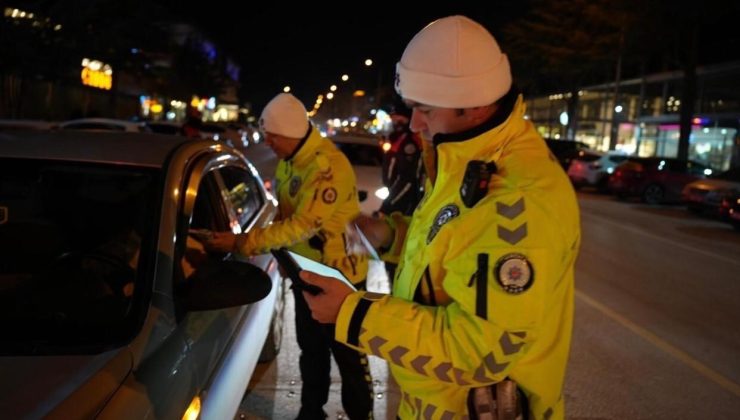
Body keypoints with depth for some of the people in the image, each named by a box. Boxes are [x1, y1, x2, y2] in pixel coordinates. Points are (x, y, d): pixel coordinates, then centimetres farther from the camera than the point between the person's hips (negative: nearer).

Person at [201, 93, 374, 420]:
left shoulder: (329, 167, -26)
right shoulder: (288, 161, 2)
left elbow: (301, 224, -30)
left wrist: (241, 242, -29)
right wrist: (257, 244, -1)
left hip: (338, 274, -8)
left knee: (348, 354, 6)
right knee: (311, 349, 21)